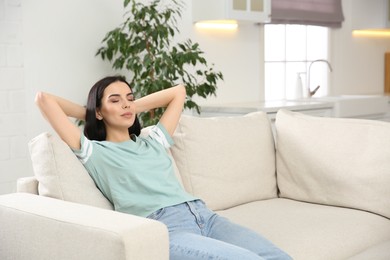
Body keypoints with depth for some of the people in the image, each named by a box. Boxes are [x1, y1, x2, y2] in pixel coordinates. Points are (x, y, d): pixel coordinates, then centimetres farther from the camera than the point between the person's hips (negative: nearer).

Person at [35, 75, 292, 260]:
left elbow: (179, 91, 40)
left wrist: (134, 108, 35)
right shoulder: (94, 152, 13)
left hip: (205, 215, 7)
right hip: (166, 227, -6)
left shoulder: (153, 143, 29)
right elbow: (44, 98, 10)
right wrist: (87, 113, 25)